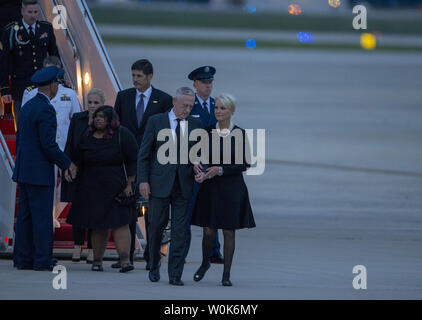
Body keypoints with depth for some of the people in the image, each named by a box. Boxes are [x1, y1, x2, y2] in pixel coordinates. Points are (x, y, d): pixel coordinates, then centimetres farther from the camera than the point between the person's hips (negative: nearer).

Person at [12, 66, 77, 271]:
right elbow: (48, 145, -19)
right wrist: (67, 165, -9)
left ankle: (22, 258, 10)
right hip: (39, 173, -9)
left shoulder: (28, 107, 14)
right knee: (42, 216, -5)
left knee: (25, 216, 9)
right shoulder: (45, 110, -15)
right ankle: (42, 260, -5)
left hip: (23, 170, 9)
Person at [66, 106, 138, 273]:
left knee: (119, 223, -11)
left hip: (116, 188, -4)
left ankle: (124, 260, -17)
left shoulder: (122, 135, -2)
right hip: (92, 188, 4)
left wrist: (130, 184, -9)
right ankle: (97, 261, 10)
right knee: (98, 226, 5)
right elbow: (79, 162, 19)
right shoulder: (87, 137, 10)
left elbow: (133, 160, -3)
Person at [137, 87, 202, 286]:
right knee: (156, 226, 4)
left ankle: (175, 274, 1)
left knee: (180, 230, -1)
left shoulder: (195, 125, 9)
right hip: (159, 183, -1)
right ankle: (154, 267, 22)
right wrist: (143, 180, -5)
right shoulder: (156, 122, 3)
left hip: (183, 185, 1)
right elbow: (144, 154, 3)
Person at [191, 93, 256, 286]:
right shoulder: (207, 132, 4)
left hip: (232, 188, -2)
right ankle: (205, 263, 28)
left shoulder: (239, 134, -4)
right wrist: (197, 167, -12)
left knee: (229, 232, 1)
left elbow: (245, 164, -5)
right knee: (209, 231, 1)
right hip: (210, 188, 2)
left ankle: (226, 274, 9)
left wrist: (221, 170, -15)